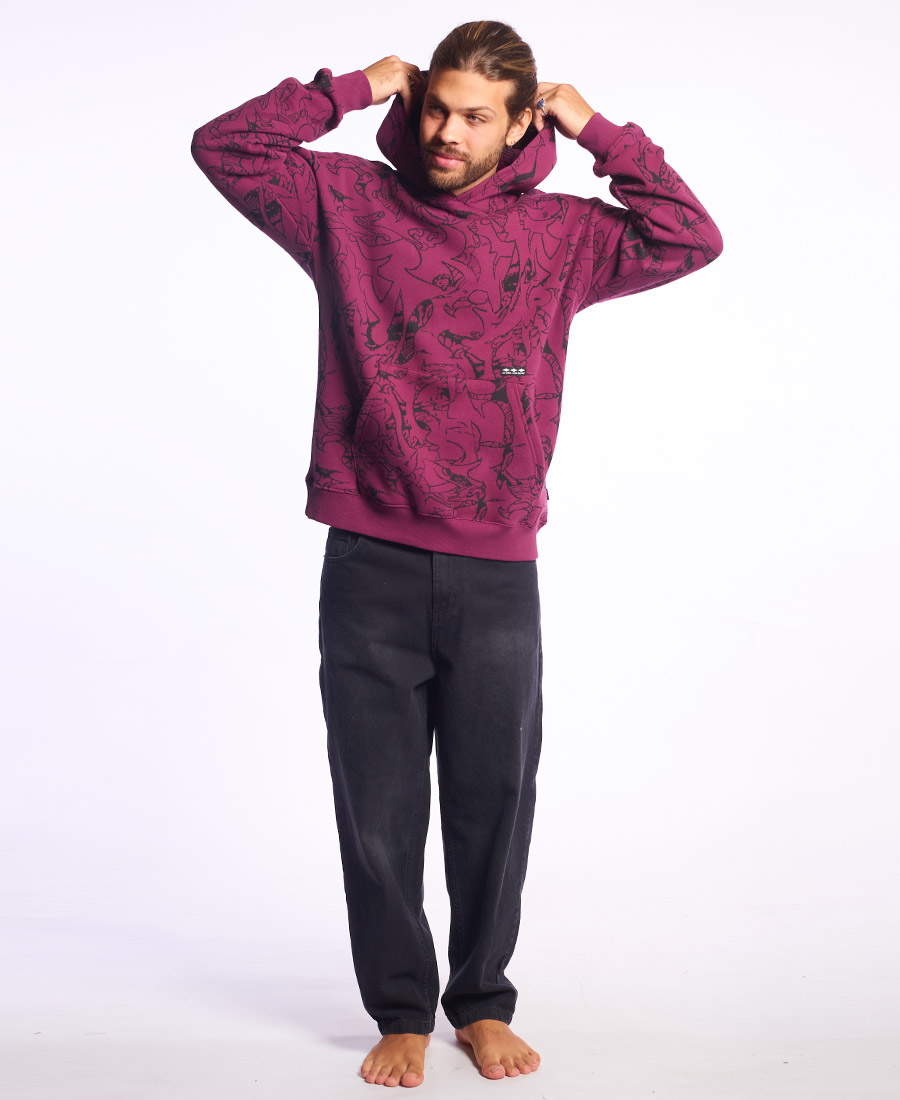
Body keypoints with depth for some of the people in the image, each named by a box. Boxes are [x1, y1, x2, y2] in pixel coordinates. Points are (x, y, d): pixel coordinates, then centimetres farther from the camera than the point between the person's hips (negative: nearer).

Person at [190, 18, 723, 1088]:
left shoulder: (557, 234, 8)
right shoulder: (350, 204, 6)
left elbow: (691, 239, 6)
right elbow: (222, 147, 2)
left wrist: (600, 133, 4)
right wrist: (351, 89, 1)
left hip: (498, 574, 1)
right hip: (371, 566, -1)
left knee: (494, 802, 10)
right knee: (379, 808, 6)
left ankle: (482, 1002, 29)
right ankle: (401, 1011, 23)